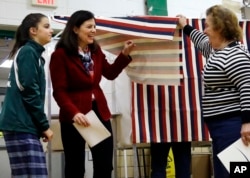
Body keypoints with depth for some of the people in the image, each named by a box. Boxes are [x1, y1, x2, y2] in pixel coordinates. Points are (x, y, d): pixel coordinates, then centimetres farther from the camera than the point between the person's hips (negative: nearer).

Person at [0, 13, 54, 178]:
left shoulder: (34, 54, 22)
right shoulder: (28, 52, -6)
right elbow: (29, 92, -14)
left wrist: (41, 125, 14)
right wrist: (44, 125, -10)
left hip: (25, 125, 9)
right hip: (21, 125, -9)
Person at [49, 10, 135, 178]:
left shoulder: (96, 50, 9)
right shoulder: (60, 54, -9)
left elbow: (110, 74, 18)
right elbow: (59, 91, -14)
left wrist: (125, 54, 5)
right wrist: (73, 113, -29)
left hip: (99, 111, 6)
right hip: (74, 116, -6)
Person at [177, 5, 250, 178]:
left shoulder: (234, 55, -16)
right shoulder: (216, 50, 16)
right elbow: (202, 41, 39)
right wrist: (186, 27, 49)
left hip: (233, 125, -11)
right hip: (220, 125, 11)